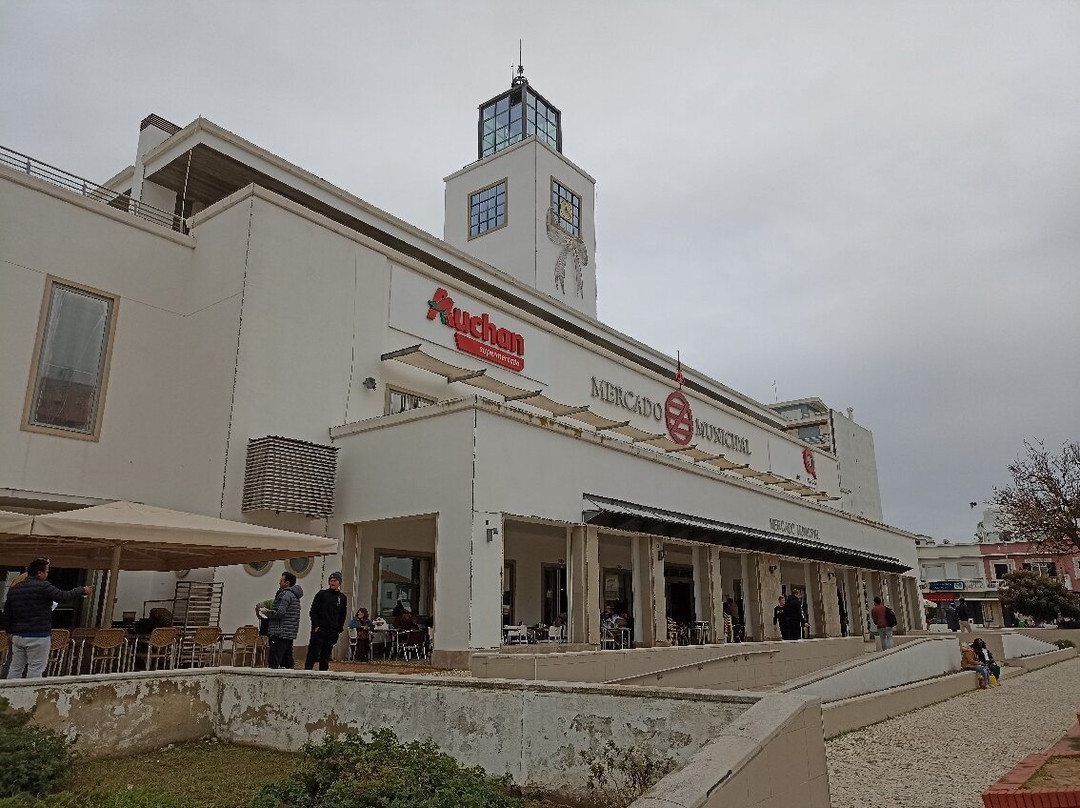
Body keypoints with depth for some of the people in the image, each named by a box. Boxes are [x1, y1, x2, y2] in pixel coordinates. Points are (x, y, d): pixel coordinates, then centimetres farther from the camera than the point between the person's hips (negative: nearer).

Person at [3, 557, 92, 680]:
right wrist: (82, 590, -1)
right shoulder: (43, 587, -15)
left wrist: (11, 631, 26)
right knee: (35, 669, 1)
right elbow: (63, 596, -15)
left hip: (18, 636, 7)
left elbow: (6, 615, 15)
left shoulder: (13, 589, 9)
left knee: (15, 667, 14)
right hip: (38, 636, -7)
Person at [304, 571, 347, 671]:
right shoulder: (321, 594, 0)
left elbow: (343, 615, 16)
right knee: (312, 654, -6)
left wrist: (339, 629, 6)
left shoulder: (342, 597, 9)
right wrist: (316, 626, -9)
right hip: (319, 630, -3)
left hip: (333, 632, 3)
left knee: (326, 656, 7)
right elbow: (313, 611, 0)